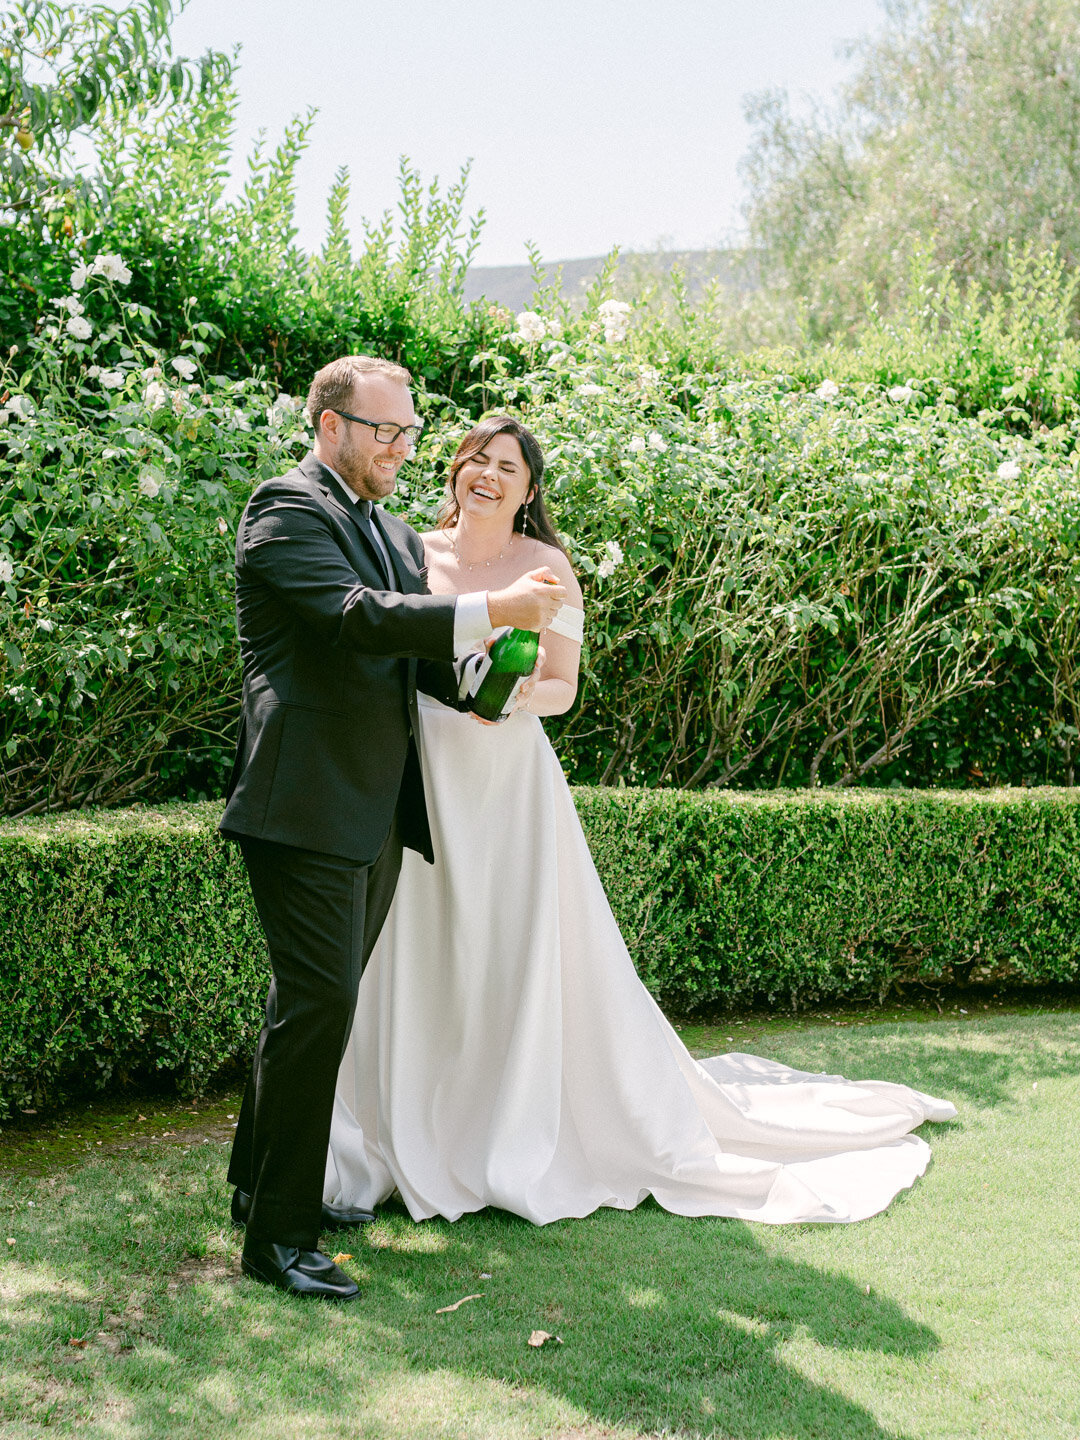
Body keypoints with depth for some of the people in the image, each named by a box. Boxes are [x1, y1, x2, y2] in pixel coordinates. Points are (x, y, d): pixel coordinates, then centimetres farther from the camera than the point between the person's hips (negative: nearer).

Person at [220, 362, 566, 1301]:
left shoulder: (394, 532, 20)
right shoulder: (289, 511, -7)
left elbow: (415, 651, 19)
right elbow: (353, 615, -23)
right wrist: (492, 609, -27)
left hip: (378, 809, 9)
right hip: (308, 804, -9)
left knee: (321, 1002, 15)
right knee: (318, 1001, -10)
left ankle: (263, 1184, 29)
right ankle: (279, 1235, -2)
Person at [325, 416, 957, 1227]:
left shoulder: (546, 567, -1)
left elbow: (563, 689, -1)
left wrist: (518, 694, -21)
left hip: (510, 781, -2)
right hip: (423, 779, 3)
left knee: (528, 959, 0)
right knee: (418, 960, 5)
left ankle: (530, 1142, 15)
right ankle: (417, 1132, 21)